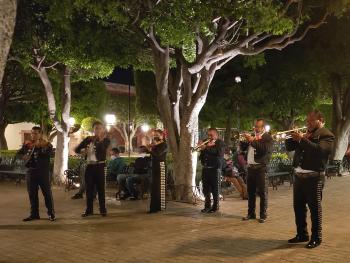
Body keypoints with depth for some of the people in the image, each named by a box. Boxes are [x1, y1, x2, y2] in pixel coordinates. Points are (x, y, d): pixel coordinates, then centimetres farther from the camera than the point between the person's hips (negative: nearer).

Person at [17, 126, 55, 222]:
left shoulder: (46, 144, -3)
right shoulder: (27, 144, 9)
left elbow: (48, 153, -21)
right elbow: (19, 153, 14)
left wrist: (39, 146, -26)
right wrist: (23, 156, -5)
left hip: (43, 172, -4)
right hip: (31, 172, 4)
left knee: (47, 193, 1)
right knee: (32, 194, 9)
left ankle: (51, 213, 10)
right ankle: (34, 214, 19)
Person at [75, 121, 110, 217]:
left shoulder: (106, 140, 1)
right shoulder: (88, 139, 10)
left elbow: (101, 149, -17)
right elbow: (77, 149, 10)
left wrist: (99, 139, -20)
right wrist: (82, 150, -8)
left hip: (99, 166, -3)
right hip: (89, 166, 3)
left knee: (101, 188, 0)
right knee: (89, 189, 8)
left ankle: (103, 210, 9)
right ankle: (89, 210, 16)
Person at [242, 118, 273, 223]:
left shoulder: (267, 137, -2)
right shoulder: (252, 136, 19)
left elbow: (266, 149, -20)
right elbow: (243, 148, 17)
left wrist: (253, 141, -19)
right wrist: (246, 140, -1)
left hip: (261, 168, -6)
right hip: (250, 167, 6)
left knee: (262, 192, -3)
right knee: (250, 192, 9)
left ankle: (263, 215, 3)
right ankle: (251, 213, 18)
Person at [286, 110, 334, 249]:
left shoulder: (326, 135, -6)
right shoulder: (305, 134, 15)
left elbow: (320, 149, -24)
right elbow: (289, 147, 13)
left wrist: (302, 139, -24)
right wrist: (293, 137, -5)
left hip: (314, 177, -7)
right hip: (299, 175, 7)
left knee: (315, 208, -1)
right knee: (298, 207, 13)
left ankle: (316, 238, 9)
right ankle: (302, 234, 25)